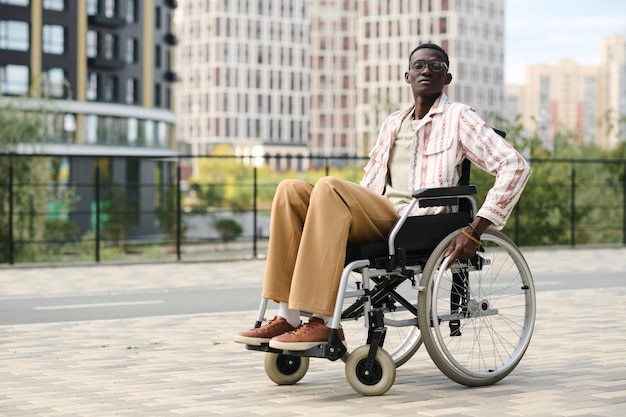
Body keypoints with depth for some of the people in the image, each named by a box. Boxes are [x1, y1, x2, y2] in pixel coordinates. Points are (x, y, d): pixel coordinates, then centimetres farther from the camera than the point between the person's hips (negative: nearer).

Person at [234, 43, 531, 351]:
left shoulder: (458, 118, 5)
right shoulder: (393, 123, 25)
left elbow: (515, 166, -6)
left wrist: (475, 231, -14)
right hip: (377, 218, 7)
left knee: (328, 187, -29)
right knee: (290, 190, -13)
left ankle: (322, 323, -33)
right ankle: (287, 317, -21)